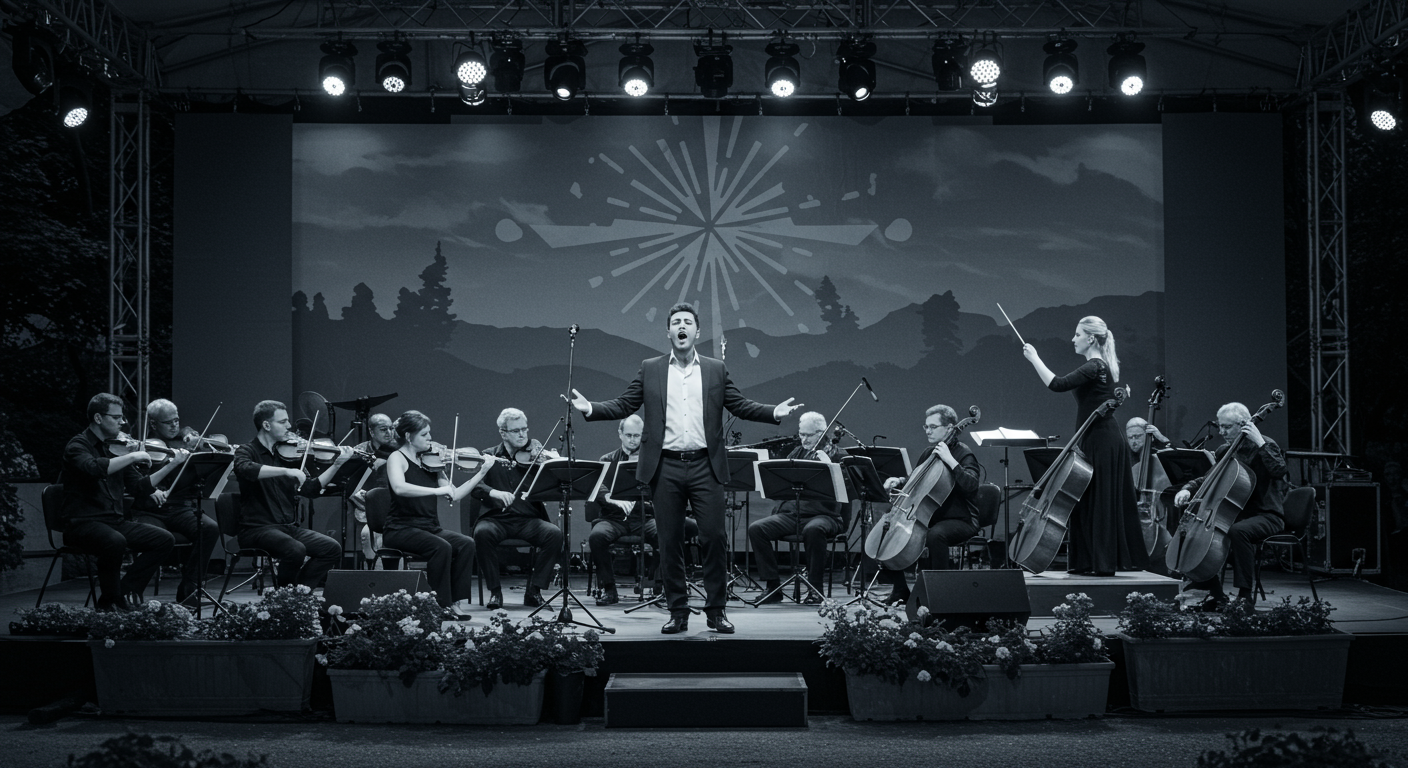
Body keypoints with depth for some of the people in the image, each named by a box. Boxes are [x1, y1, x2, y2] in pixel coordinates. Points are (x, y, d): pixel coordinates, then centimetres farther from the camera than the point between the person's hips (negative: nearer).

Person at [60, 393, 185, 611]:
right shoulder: (78, 445, -5)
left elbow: (139, 488, 13)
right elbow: (95, 468, -30)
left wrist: (172, 464, 6)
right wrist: (132, 456, -23)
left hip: (115, 521, 7)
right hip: (83, 523, -7)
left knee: (164, 539, -9)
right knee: (116, 542, -37)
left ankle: (125, 594, -5)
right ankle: (109, 603, -15)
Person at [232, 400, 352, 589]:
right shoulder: (247, 451, -3)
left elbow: (310, 489, 11)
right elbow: (245, 469, -29)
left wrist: (337, 464, 1)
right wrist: (286, 471, -35)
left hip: (288, 527, 6)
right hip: (257, 528, -6)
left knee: (332, 549, -12)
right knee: (296, 550, -32)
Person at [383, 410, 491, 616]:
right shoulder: (397, 458, -6)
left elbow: (454, 495, 9)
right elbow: (399, 487, -28)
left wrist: (481, 473, 3)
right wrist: (437, 490, -34)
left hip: (430, 528, 6)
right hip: (401, 529, -6)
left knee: (466, 544, -18)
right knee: (441, 547, -31)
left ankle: (458, 602, -18)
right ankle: (441, 605, -22)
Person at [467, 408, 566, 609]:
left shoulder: (535, 455, 11)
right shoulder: (489, 456, 11)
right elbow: (474, 486, -3)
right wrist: (494, 492, -23)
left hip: (529, 519, 1)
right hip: (496, 518, -1)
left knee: (555, 534, -28)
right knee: (482, 533, -34)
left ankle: (534, 590, -12)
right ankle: (495, 591, -16)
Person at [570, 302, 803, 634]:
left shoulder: (716, 370, 10)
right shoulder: (650, 369, 9)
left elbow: (740, 405, 7)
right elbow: (623, 405, 6)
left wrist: (774, 412, -8)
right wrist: (589, 408, -10)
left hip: (705, 466, 0)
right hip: (665, 467, 0)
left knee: (714, 537, -4)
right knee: (670, 542, 4)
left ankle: (716, 610, 8)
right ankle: (678, 612, 14)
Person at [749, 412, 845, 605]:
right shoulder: (796, 453, 18)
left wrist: (828, 465, -26)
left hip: (822, 515, -5)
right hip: (790, 513, 5)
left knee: (813, 530, -39)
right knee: (756, 528, -17)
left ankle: (814, 588, -22)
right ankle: (772, 586, -9)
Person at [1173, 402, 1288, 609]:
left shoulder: (1265, 446, -7)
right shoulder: (1224, 451, 12)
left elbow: (1279, 471, -27)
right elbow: (1208, 478, 18)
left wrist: (1260, 443, -26)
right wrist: (1188, 489, -2)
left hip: (1266, 516, -7)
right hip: (1236, 513, 7)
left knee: (1238, 530, -37)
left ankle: (1245, 594, -27)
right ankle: (1215, 593, -3)